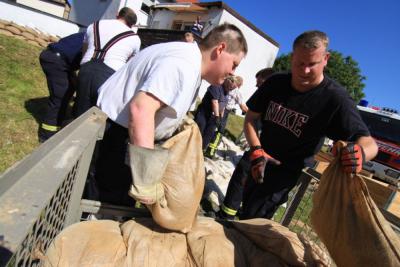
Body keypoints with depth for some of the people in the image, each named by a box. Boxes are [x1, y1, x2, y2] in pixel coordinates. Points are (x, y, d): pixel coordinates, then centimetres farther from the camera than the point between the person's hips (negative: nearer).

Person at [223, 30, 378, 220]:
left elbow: (369, 142, -20)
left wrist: (361, 152, -45)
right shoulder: (275, 82, -7)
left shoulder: (335, 99, -20)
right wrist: (256, 150, -20)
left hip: (286, 171, -5)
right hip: (259, 161, 5)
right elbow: (251, 118, -3)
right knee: (245, 205, 22)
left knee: (251, 221, -9)